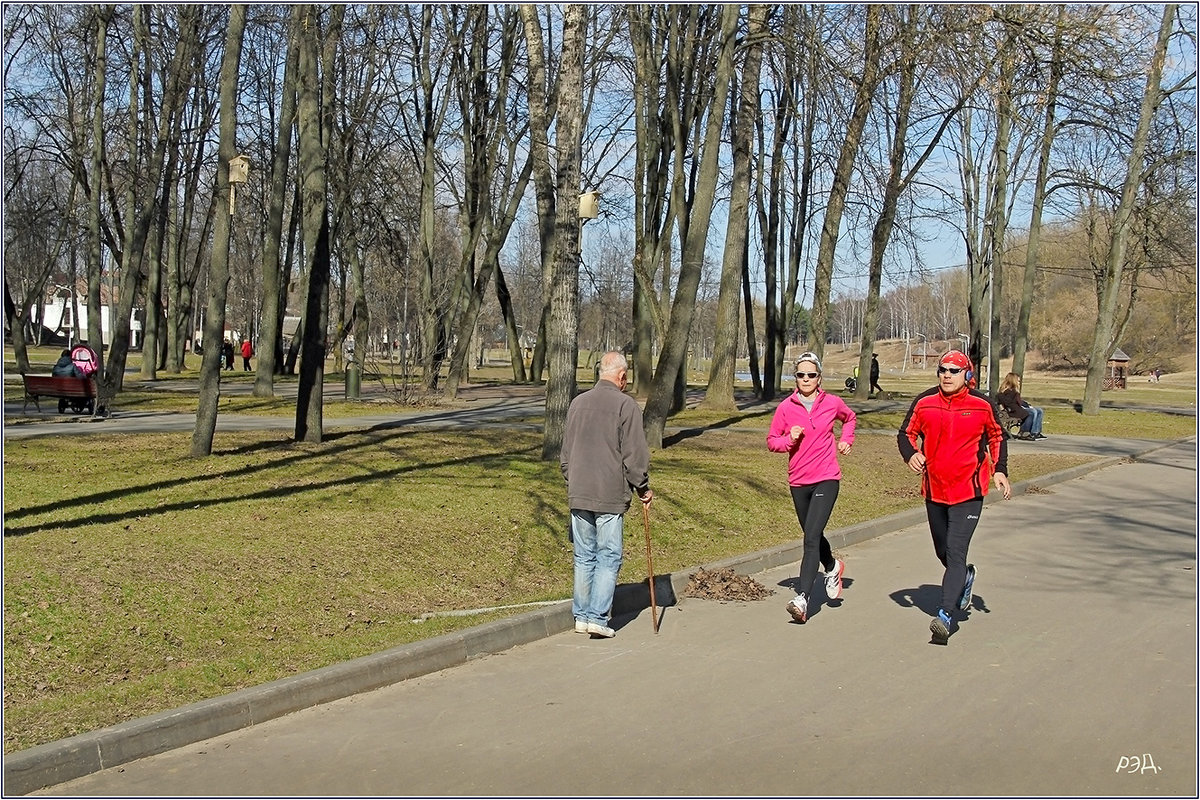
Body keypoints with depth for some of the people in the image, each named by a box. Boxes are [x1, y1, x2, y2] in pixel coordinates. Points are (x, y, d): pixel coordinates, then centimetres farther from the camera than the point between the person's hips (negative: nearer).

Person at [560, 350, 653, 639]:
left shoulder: (577, 402, 10)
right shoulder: (626, 405, -8)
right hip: (611, 495, -5)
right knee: (609, 556, 1)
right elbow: (634, 454, -8)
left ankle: (581, 615, 17)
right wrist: (643, 488, 4)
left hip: (578, 494, 5)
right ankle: (598, 617, -3)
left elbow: (565, 452, 16)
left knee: (584, 556, 12)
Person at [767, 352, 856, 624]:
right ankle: (832, 568, 51)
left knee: (811, 537, -17)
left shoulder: (832, 403, -1)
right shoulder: (786, 407, -1)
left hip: (826, 479, -3)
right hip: (798, 481, 3)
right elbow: (771, 441, 5)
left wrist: (846, 439, 7)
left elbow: (849, 418, 22)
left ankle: (803, 599, -21)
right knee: (812, 535, 20)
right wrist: (790, 439, -14)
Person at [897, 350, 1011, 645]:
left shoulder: (982, 405, -4)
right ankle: (964, 576, 51)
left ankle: (945, 615, -18)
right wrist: (910, 454, -13)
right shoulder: (924, 402, -2)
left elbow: (997, 437, 12)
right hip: (934, 490, 4)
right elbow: (906, 433, 8)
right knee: (943, 551, 19)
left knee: (955, 551, -15)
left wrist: (1000, 470, 2)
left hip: (969, 491, -4)